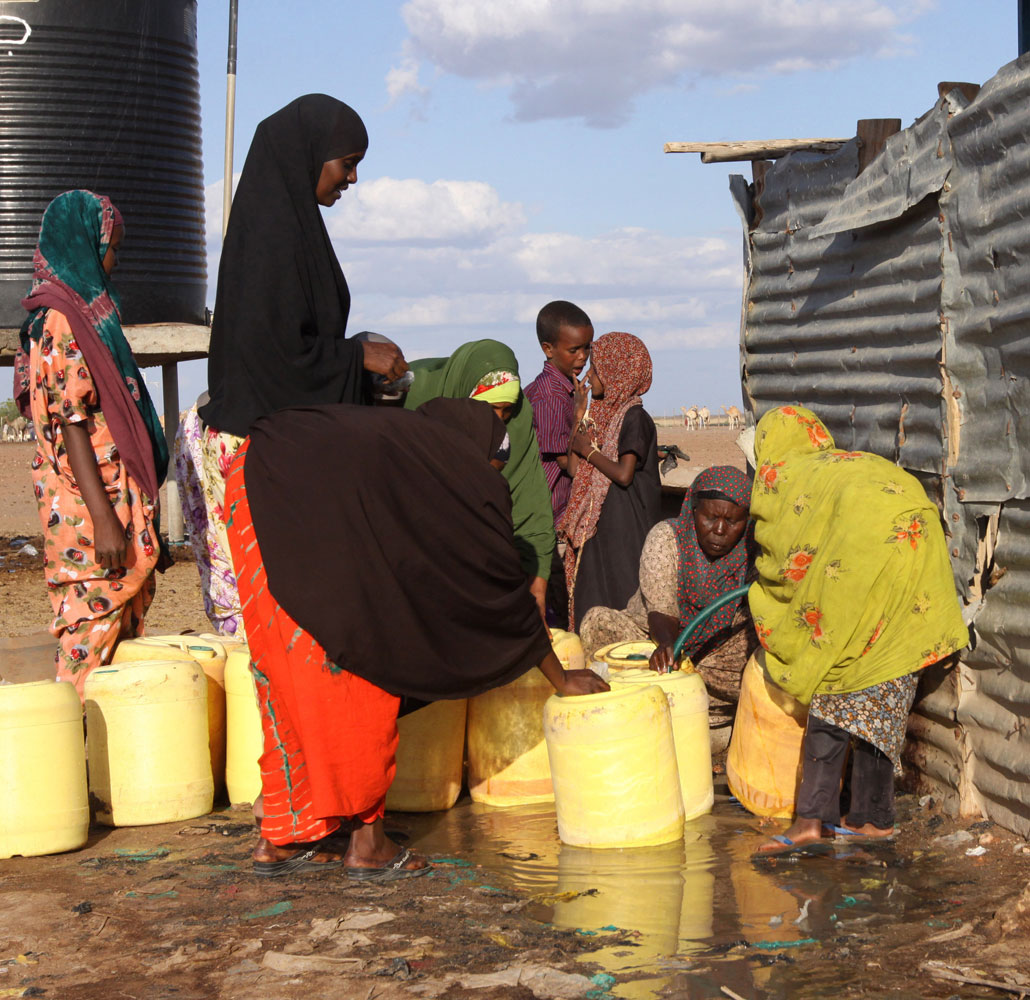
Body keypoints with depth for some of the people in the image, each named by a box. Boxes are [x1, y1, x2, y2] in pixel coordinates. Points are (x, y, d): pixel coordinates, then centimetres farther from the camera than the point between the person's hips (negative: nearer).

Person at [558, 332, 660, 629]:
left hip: (624, 527, -9)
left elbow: (624, 474, -23)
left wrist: (589, 451, -10)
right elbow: (574, 469, 8)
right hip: (599, 526, 9)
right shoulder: (604, 413, 12)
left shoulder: (634, 417, -13)